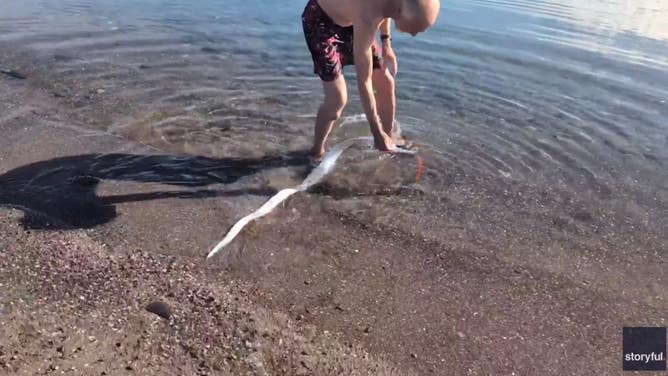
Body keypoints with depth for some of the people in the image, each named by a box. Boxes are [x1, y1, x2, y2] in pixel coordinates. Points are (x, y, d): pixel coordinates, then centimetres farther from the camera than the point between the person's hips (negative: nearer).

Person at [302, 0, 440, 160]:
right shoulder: (367, 18, -42)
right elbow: (364, 82, -34)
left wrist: (386, 42, 6)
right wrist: (377, 133, -28)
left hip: (350, 20, 7)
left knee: (385, 83, 7)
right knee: (337, 99, -17)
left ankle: (390, 136, 30)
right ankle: (316, 151, 7)